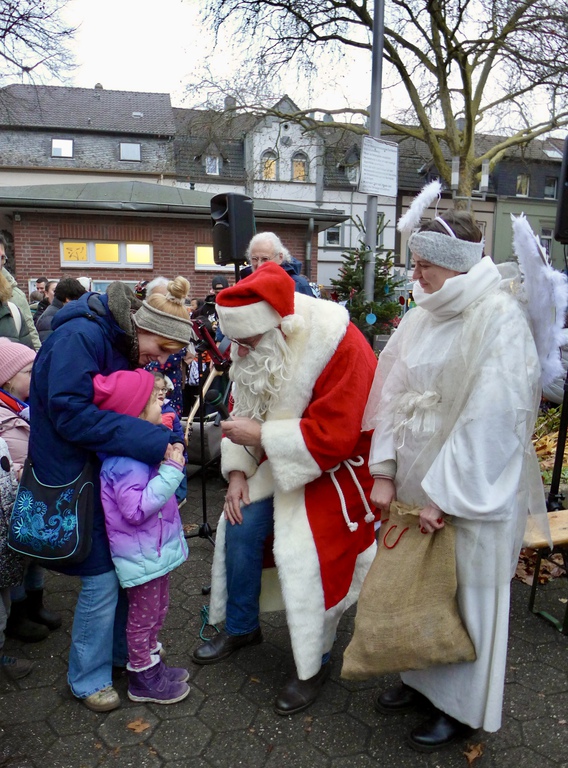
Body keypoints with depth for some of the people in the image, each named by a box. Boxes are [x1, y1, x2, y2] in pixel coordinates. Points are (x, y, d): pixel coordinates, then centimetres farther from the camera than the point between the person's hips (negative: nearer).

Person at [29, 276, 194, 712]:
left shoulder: (126, 345, 4)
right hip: (74, 473, -8)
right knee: (102, 578, 0)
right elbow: (69, 412, -31)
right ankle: (88, 677, 24)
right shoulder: (81, 336, -23)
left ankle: (124, 648, 38)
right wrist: (150, 441, -31)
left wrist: (165, 441, -9)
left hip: (110, 467, 8)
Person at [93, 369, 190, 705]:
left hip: (156, 547, 9)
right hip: (141, 554, -9)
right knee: (144, 614, 10)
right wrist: (171, 471, -32)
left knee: (158, 608, 24)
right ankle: (143, 679, 30)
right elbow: (136, 509, -32)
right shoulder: (125, 460, -29)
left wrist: (173, 460, 2)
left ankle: (152, 663, 43)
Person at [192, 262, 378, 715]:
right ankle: (241, 627, 28)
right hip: (277, 457, 7)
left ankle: (314, 663, 14)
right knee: (239, 528, 1)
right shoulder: (255, 345, -5)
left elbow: (332, 439, -30)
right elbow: (245, 412, 6)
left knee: (305, 555, -13)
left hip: (333, 468, -6)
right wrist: (238, 472, -4)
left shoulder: (339, 347, -28)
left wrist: (259, 435, -26)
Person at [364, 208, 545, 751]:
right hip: (416, 482, 6)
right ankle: (422, 679, 43)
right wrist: (385, 472, -2)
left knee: (465, 595, 11)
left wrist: (443, 496, -20)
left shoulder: (499, 319, -15)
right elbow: (392, 395, 4)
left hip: (472, 493, -6)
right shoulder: (420, 319, 5)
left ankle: (462, 707, 34)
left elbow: (489, 420, -21)